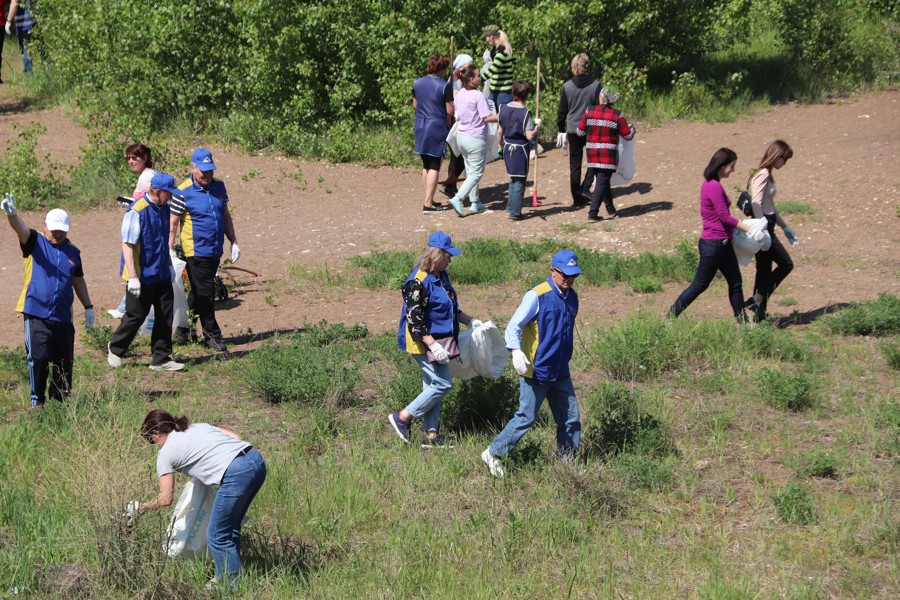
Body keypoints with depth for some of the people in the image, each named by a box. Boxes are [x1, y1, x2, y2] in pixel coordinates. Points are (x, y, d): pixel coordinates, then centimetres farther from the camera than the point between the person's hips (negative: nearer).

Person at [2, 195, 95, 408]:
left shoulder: (73, 252, 13)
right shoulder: (36, 243, 1)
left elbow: (78, 280, 24)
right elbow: (20, 228, -20)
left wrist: (88, 307, 23)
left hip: (63, 317, 4)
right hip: (36, 314, -4)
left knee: (64, 361, 7)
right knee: (38, 358, -8)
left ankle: (60, 399, 19)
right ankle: (37, 399, 3)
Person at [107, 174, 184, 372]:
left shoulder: (163, 208, 6)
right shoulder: (137, 212, -20)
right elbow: (127, 245, -20)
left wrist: (169, 265, 23)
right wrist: (133, 277, -22)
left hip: (161, 275, 8)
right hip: (142, 277, -8)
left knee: (165, 316, 6)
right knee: (136, 316, 4)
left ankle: (161, 359, 13)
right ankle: (115, 350, 25)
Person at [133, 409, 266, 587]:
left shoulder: (166, 453, 9)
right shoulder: (199, 426, 26)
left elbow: (166, 498, 10)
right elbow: (236, 437, 19)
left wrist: (140, 508, 26)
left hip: (237, 474, -8)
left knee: (217, 537, 6)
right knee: (230, 529, 21)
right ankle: (223, 579, 31)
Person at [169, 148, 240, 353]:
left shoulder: (219, 186, 7)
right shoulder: (183, 192, -11)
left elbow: (226, 215, 17)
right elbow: (173, 223, -9)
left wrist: (234, 242, 14)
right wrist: (170, 251, -13)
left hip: (215, 251, 7)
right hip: (196, 250, -7)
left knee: (198, 293, 15)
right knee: (204, 294, -3)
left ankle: (183, 329, 27)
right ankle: (212, 335, 5)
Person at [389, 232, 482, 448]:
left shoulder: (441, 276, 9)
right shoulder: (418, 282, -21)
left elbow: (451, 308, 25)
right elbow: (414, 319, -24)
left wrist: (469, 321, 23)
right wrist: (433, 345, -27)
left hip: (439, 341, 10)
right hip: (425, 343, -10)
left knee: (433, 386, 12)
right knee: (442, 384, -9)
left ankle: (431, 434, 17)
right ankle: (402, 418, -1)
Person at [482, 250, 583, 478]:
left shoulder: (571, 297, 8)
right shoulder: (537, 296, -14)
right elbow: (514, 326, -16)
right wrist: (516, 351, -31)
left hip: (560, 373, 7)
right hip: (536, 371, -7)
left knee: (571, 419, 9)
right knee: (526, 418, -5)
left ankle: (568, 462, 20)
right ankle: (493, 454, 6)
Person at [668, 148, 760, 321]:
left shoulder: (710, 184, 11)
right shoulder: (714, 187, -20)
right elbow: (724, 216, -21)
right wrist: (748, 228, -17)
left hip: (722, 244, 10)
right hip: (714, 245, -10)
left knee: (735, 283, 13)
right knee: (700, 285, -1)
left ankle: (743, 323, 20)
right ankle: (669, 318, 5)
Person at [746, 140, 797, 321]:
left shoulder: (767, 175, 16)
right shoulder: (763, 175, -14)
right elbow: (756, 204, -22)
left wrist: (784, 226, 25)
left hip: (766, 227, 10)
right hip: (763, 226, -10)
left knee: (764, 271, 11)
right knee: (786, 264, -5)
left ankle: (760, 314, 14)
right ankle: (756, 300, -4)